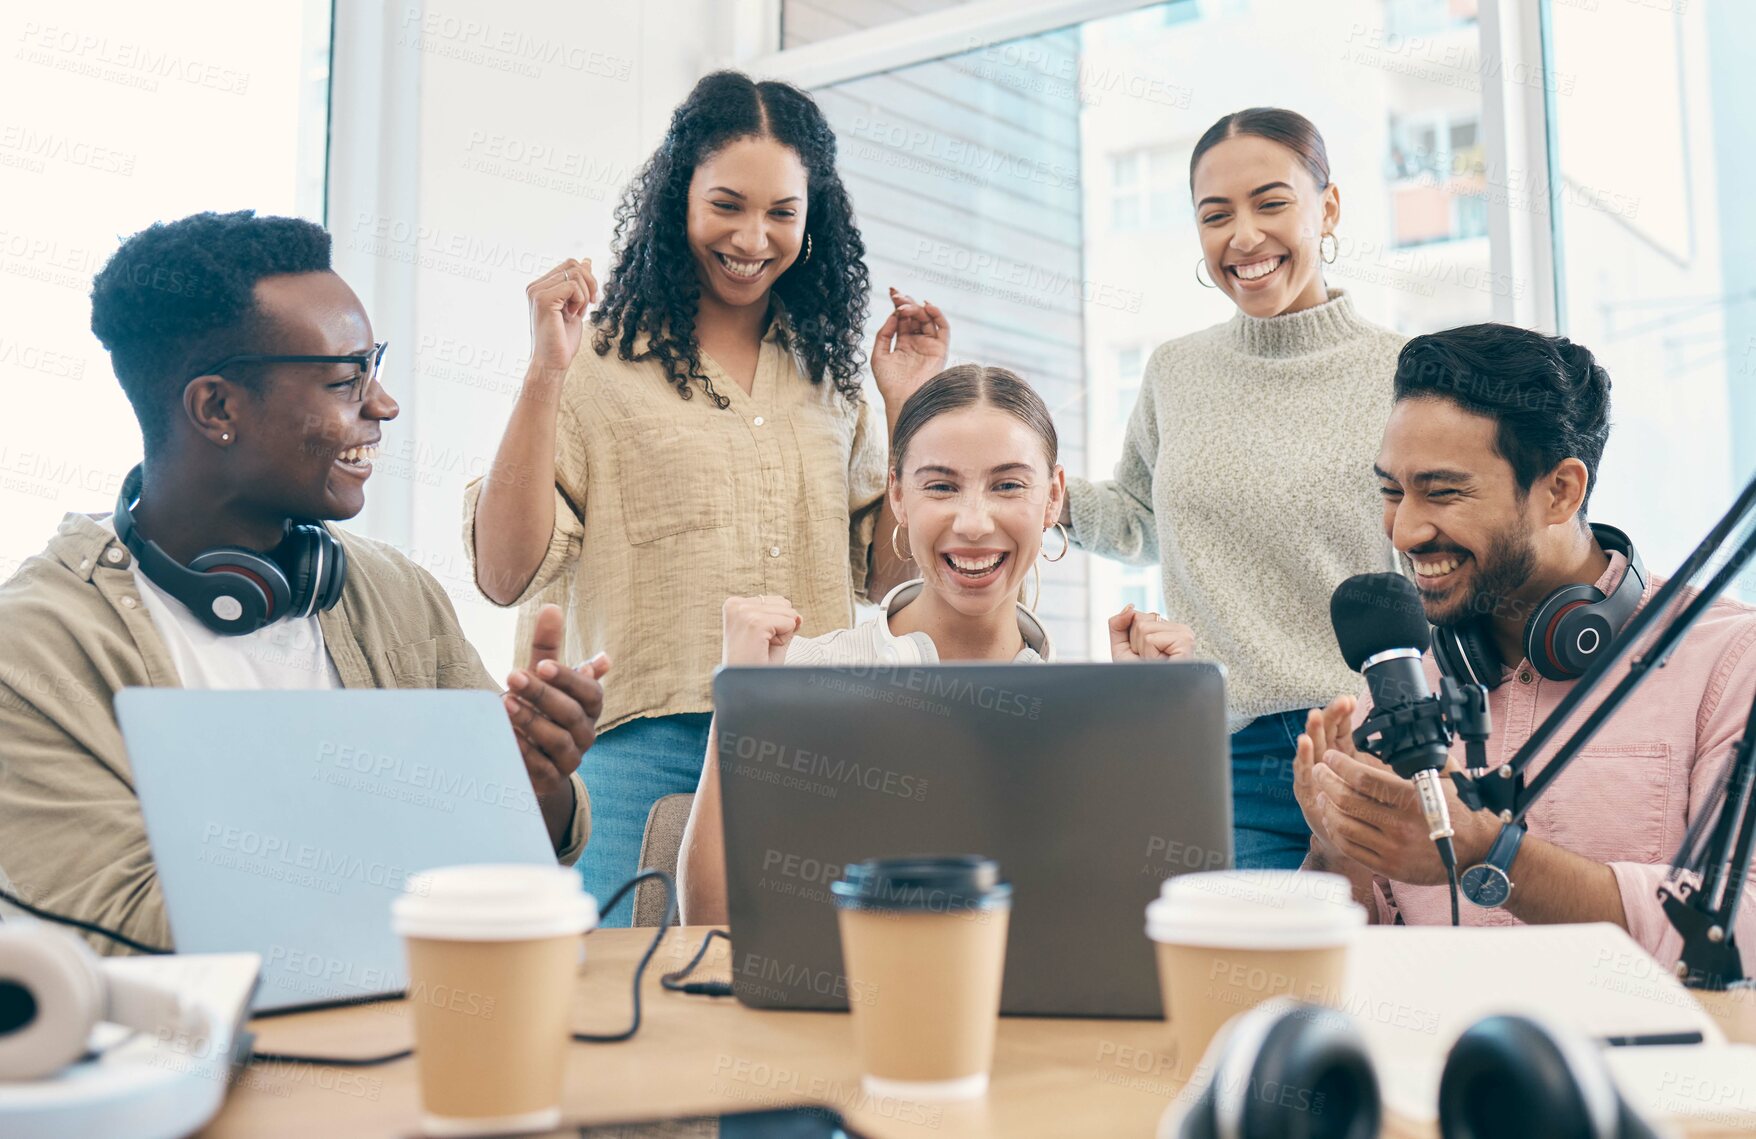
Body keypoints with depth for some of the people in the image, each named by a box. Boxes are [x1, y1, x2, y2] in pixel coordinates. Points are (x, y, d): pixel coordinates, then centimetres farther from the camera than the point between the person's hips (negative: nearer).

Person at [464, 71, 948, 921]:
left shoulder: (831, 375, 15)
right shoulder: (605, 365, 3)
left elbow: (884, 575, 17)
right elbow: (506, 576, -5)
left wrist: (908, 408, 10)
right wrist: (545, 376, -11)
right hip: (646, 748, -3)